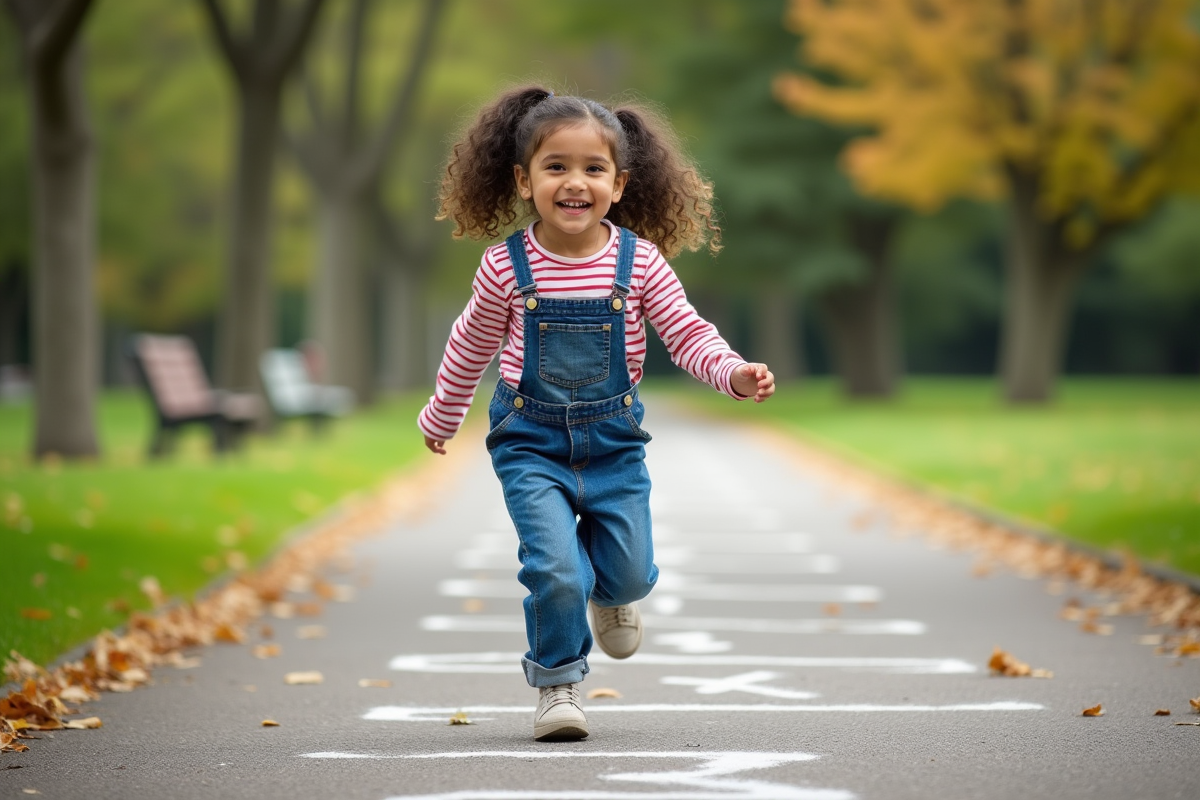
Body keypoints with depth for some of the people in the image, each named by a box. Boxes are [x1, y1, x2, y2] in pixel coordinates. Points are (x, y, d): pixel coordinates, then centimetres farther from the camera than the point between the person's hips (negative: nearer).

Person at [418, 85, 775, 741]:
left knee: (630, 575, 7)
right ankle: (556, 681, 8)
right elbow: (471, 347, 6)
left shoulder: (638, 261, -8)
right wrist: (441, 418, 17)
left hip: (613, 440, 2)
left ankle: (606, 590, 45)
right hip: (531, 440, -2)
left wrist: (735, 373, -24)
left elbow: (687, 333, -5)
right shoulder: (507, 268, -9)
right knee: (554, 568, -16)